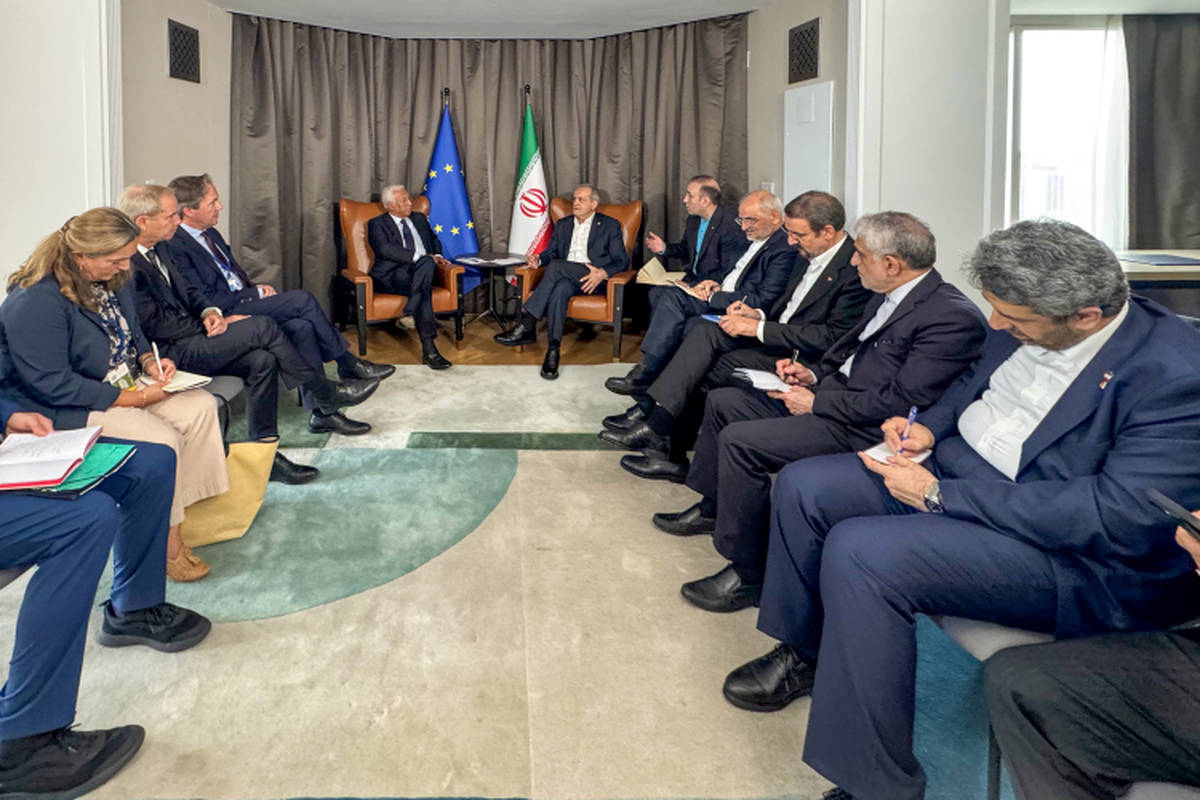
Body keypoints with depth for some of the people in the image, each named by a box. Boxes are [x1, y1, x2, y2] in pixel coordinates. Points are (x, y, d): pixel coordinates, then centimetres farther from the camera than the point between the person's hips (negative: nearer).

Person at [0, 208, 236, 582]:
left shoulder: (113, 278, 2)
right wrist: (130, 399, -25)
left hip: (126, 384, 9)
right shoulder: (35, 302, -26)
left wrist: (149, 360, -3)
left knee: (201, 406, -8)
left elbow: (133, 333, 20)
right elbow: (53, 386, -27)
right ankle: (169, 547, -10)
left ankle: (189, 507, -1)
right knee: (159, 441, -26)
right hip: (64, 410, -9)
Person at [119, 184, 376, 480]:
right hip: (169, 353, -10)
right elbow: (155, 324, -20)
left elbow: (188, 290, 20)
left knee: (263, 359, -12)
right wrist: (216, 324, -12)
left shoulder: (155, 250, 13)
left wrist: (210, 312, -3)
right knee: (262, 326, -19)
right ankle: (328, 395, -3)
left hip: (188, 338, 10)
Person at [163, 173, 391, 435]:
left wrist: (256, 287, 3)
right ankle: (349, 365, -5)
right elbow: (208, 300, -18)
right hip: (225, 317, -9)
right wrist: (256, 293, -12)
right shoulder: (175, 246, -14)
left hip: (244, 304, 9)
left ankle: (320, 411, -16)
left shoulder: (211, 233, 17)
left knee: (301, 326, -17)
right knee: (302, 299, -19)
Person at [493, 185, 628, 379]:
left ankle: (526, 324, -35)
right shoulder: (562, 225, 25)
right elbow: (551, 252, 21)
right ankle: (553, 351, -46)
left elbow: (622, 260, 2)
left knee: (556, 266, -32)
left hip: (591, 279, -3)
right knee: (559, 289, -36)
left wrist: (603, 273, -19)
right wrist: (538, 259, -4)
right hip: (564, 277, 3)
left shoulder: (609, 226, 10)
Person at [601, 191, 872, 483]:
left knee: (705, 369, -19)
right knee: (705, 332, -13)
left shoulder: (856, 267, -18)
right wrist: (759, 315, 0)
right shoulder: (808, 254, 10)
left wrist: (759, 328, -21)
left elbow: (832, 337, -23)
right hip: (773, 337, 9)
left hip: (802, 360, -9)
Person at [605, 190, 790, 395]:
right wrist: (714, 283, 2)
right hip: (717, 296, 9)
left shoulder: (785, 250, -16)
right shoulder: (752, 238, 14)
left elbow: (762, 300, -22)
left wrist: (713, 296, -14)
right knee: (665, 294, -10)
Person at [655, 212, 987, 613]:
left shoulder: (955, 317, -21)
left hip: (863, 428, -10)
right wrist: (813, 374, 4)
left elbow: (901, 401, -24)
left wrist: (816, 402, -18)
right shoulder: (889, 297, 9)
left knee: (739, 441, -22)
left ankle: (749, 574, -10)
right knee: (722, 401, 12)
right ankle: (711, 508, 30)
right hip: (830, 392, 10)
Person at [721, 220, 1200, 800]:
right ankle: (805, 653, 24)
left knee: (859, 552, -28)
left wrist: (938, 496, -26)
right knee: (802, 486, 1)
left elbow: (1122, 516, -29)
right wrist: (930, 426, -3)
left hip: (1071, 556, -8)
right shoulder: (1023, 327, 0)